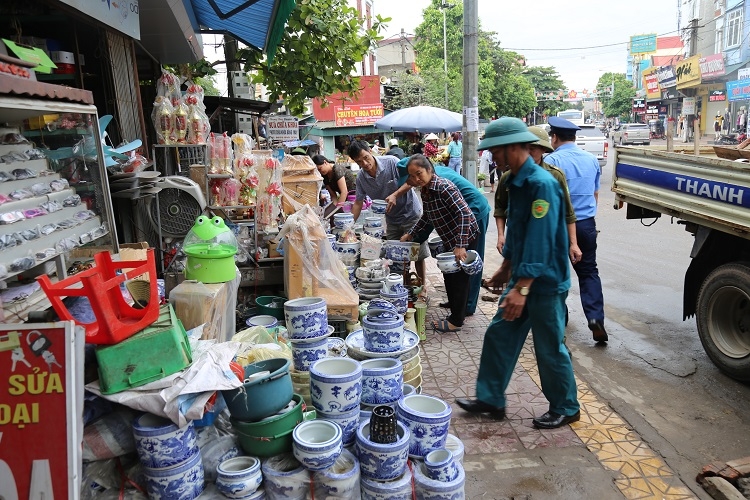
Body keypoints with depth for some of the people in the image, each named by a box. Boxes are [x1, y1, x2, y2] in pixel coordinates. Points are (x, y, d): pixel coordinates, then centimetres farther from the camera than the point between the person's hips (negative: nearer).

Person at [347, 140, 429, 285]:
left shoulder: (391, 162, -19)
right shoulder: (361, 179, -4)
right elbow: (358, 203, 2)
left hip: (410, 212, -5)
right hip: (392, 218, 5)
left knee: (418, 252, 2)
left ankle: (422, 285, 18)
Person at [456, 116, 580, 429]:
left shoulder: (542, 184, -22)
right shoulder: (516, 182, 7)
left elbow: (540, 240, -28)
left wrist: (522, 288, -30)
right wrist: (506, 268, 24)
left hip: (545, 283, -9)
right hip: (523, 278, 9)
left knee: (550, 349, 6)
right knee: (498, 336, 12)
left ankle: (566, 409, 27)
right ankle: (490, 399, 26)